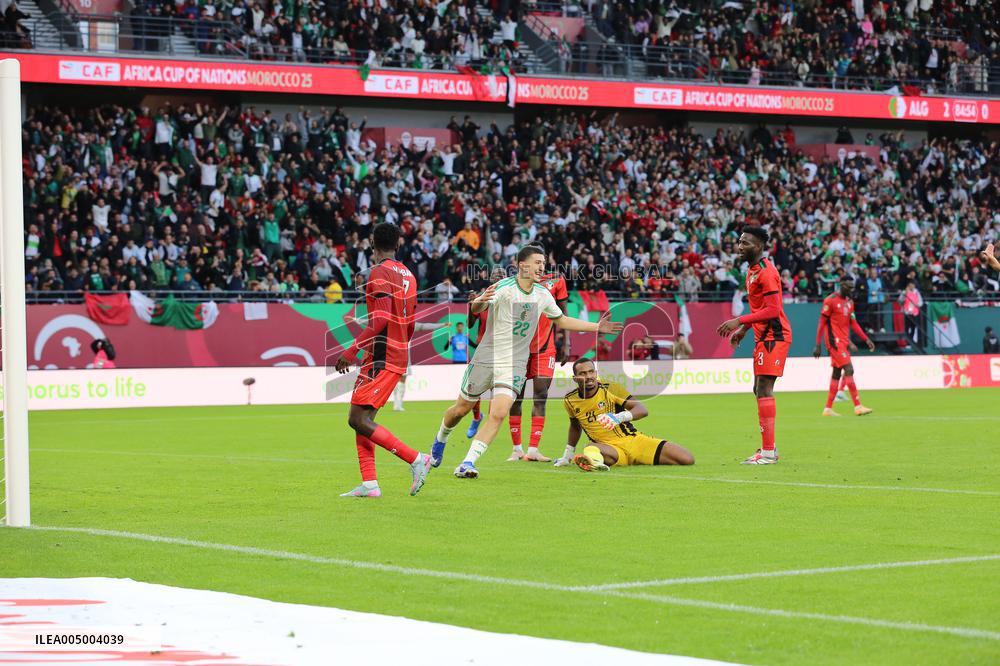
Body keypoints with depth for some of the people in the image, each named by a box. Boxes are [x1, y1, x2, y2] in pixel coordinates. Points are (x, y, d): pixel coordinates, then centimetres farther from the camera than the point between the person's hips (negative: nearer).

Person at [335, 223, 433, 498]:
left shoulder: (380, 272, -11)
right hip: (398, 356, 9)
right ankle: (369, 484, 4)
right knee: (362, 419, 9)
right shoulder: (407, 274, 15)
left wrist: (351, 351, -22)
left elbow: (380, 319, -22)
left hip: (381, 358, -9)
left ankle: (416, 459, -11)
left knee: (358, 420, -11)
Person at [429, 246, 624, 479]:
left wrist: (597, 327, 17)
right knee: (461, 409, 10)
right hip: (486, 358, -3)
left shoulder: (543, 295, 3)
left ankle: (467, 463, -13)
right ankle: (440, 440, 42)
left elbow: (562, 320, 21)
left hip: (515, 364, 3)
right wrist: (480, 301, -56)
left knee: (498, 414, -17)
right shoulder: (504, 288, -16)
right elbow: (476, 308, -31)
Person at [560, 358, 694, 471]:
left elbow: (643, 410, -12)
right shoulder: (570, 401, 5)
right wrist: (568, 454, 26)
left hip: (633, 440, 2)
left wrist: (619, 417, -31)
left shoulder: (610, 389, -4)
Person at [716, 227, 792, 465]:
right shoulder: (753, 271, 15)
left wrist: (740, 321, -24)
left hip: (773, 337, -11)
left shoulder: (766, 272, -17)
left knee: (763, 389, -14)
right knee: (759, 390, 15)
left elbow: (773, 310, -24)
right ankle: (769, 448, 22)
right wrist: (744, 329, 21)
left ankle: (768, 452, -15)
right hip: (764, 336, 11)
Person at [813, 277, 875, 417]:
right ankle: (858, 406, -17)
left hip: (843, 342, 8)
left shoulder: (850, 302, 13)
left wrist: (866, 339, 8)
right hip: (834, 341, -8)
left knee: (837, 373, 10)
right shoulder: (831, 300, -10)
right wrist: (817, 345, -10)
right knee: (849, 370, -15)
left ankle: (828, 408, 15)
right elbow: (822, 323, -9)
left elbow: (853, 323, 17)